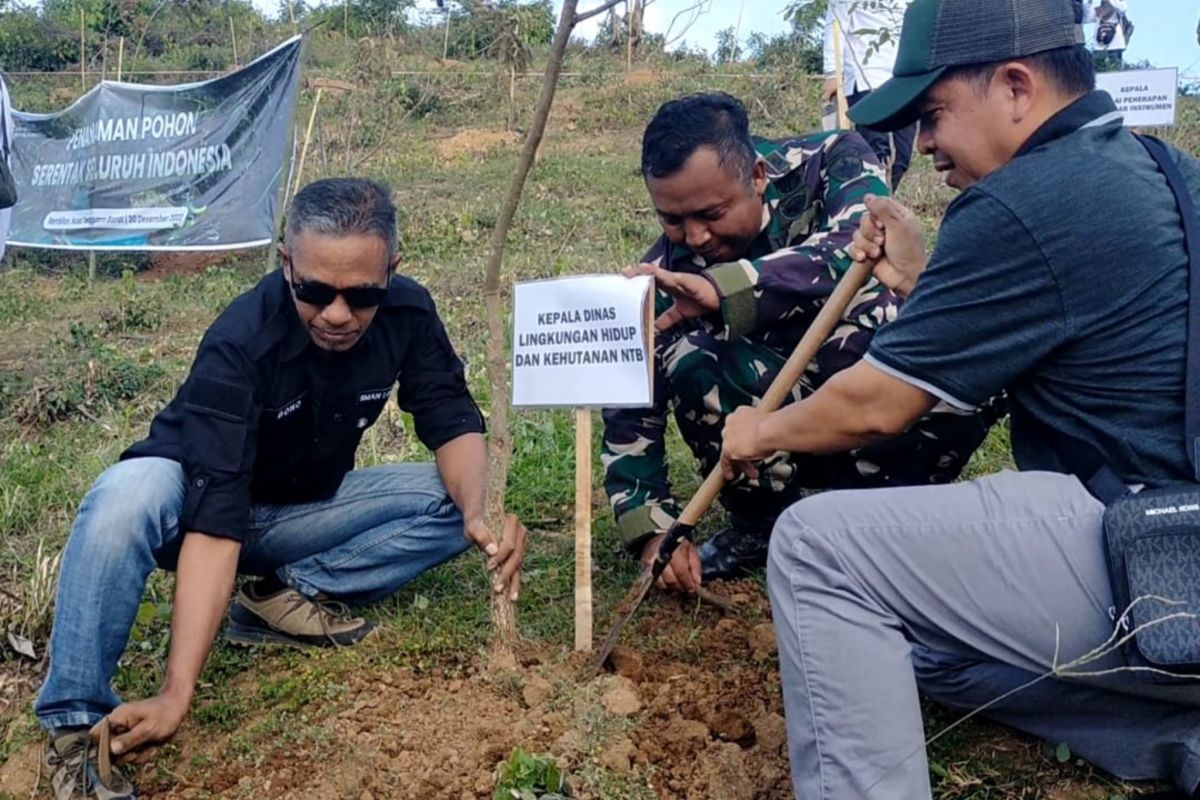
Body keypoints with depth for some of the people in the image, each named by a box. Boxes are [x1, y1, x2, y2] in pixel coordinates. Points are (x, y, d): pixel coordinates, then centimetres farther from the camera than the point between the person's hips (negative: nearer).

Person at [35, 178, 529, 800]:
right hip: (190, 499, -4)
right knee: (131, 494, -38)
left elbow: (453, 423, -12)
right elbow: (215, 518, -39)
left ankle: (284, 594, -12)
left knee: (454, 500, -16)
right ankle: (76, 726, -23)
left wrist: (481, 510, -35)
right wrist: (176, 693, -44)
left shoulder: (407, 314, -18)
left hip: (301, 511, 4)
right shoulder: (240, 343, -32)